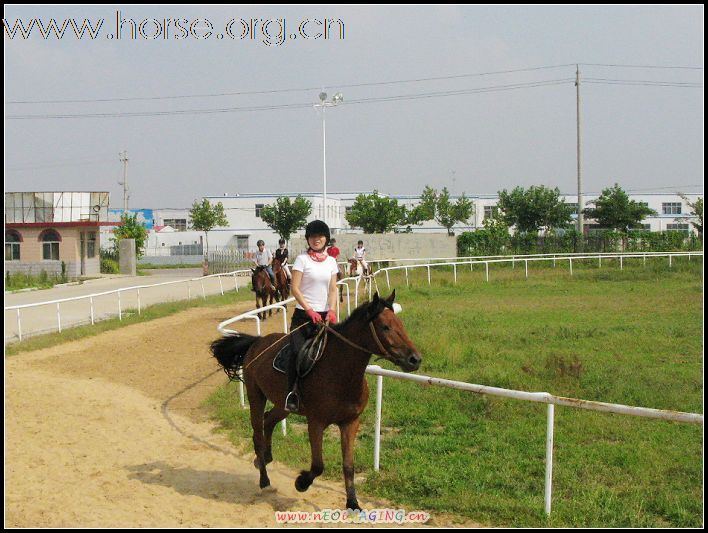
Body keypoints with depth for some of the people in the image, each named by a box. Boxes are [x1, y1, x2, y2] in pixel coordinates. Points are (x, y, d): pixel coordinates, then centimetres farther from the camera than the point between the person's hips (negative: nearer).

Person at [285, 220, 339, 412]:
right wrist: (310, 311, -16)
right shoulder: (302, 259, -3)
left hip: (324, 315, 5)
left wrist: (331, 311, -8)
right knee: (297, 352, -20)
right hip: (304, 315, -5)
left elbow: (333, 289, 8)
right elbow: (295, 288, -8)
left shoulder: (331, 261, 10)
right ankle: (292, 395, -15)